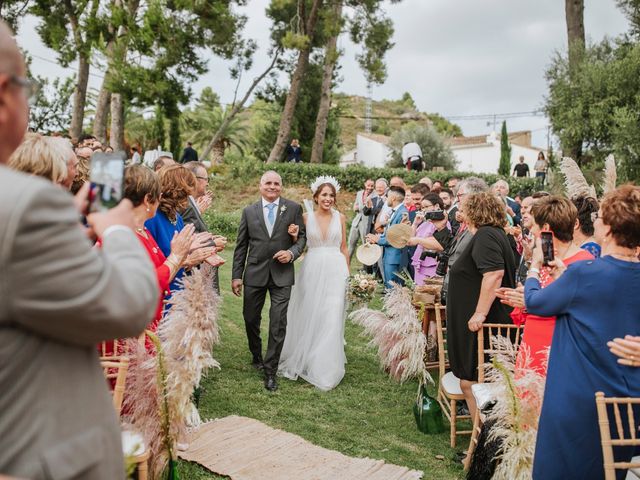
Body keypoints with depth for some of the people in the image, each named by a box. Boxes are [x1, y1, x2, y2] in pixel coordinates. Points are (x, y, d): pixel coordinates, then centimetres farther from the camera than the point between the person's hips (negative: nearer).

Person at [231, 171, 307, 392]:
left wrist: (292, 253, -15)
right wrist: (236, 275, 2)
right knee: (251, 319, 12)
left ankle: (270, 371, 11)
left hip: (282, 274, -2)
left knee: (278, 324, -3)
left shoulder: (293, 208, 1)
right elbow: (241, 246, 6)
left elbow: (302, 237, 5)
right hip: (255, 273, 2)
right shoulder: (249, 211, 5)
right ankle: (256, 356, 40)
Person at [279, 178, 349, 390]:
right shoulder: (306, 217, 3)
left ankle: (326, 369, 11)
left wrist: (347, 273, 9)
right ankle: (303, 360, 29)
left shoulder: (340, 218, 6)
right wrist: (294, 236, -13)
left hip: (335, 270, 0)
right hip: (311, 269, 0)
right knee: (308, 316, 7)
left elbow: (343, 248, 10)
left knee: (331, 319, -2)